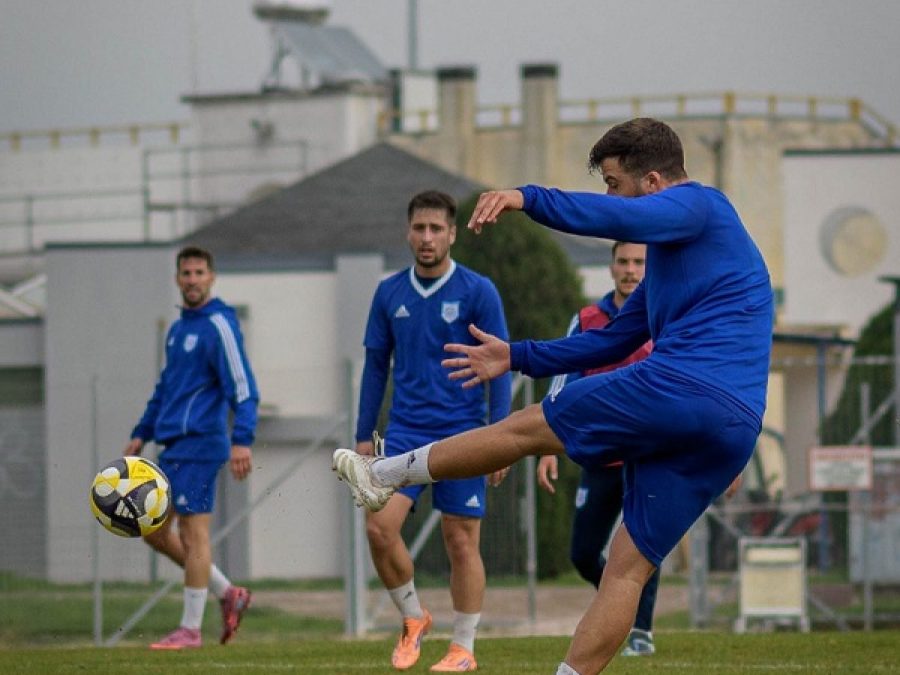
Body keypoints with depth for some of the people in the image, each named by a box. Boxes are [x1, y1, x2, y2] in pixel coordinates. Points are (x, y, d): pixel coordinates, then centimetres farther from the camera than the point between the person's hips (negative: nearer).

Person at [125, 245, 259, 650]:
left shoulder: (218, 326, -10)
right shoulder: (177, 329, 17)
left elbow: (242, 387, -16)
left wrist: (242, 440, -25)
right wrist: (142, 434, 25)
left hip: (198, 445, -9)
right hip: (173, 446, 9)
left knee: (193, 530, -6)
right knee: (153, 530, 11)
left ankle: (190, 629, -1)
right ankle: (228, 594, 18)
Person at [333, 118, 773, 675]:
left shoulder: (701, 206, 2)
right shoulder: (672, 254, 31)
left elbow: (625, 218, -22)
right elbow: (613, 340, 37)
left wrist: (527, 198, -29)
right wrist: (517, 357, 38)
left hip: (681, 387, -9)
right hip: (737, 429, 9)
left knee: (528, 429, 5)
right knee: (629, 567, 7)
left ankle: (383, 474, 18)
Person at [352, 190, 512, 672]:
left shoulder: (478, 292, -5)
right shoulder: (389, 294, 6)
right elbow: (376, 365, 13)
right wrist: (363, 436, 9)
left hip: (460, 433, -3)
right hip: (406, 432, 3)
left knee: (461, 541, 1)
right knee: (380, 526, -12)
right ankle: (413, 619, 10)